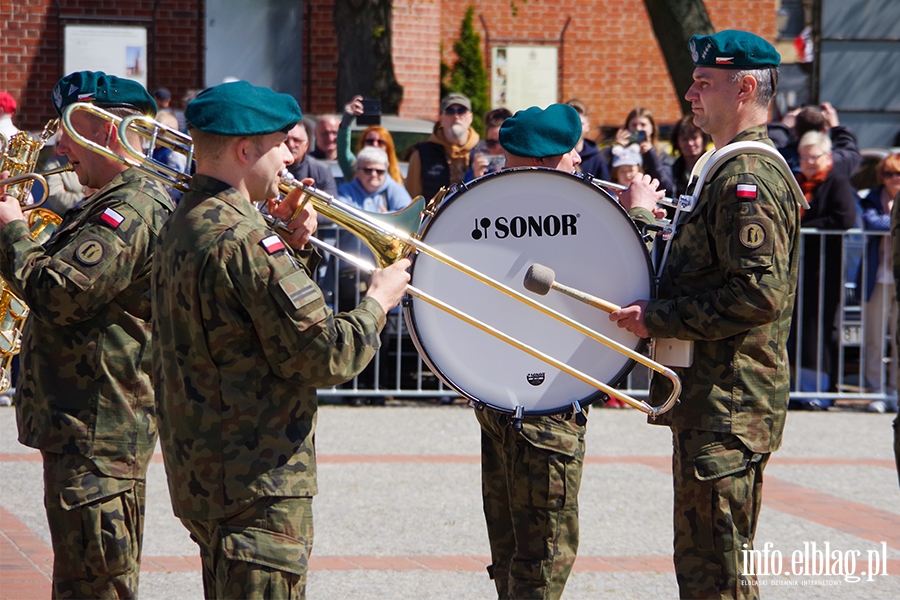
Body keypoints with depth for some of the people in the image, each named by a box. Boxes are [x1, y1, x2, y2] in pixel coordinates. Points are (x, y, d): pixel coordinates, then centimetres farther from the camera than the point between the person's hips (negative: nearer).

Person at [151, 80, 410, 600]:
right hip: (258, 486, -10)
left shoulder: (185, 225, 12)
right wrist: (376, 303, -4)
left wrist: (290, 246, 5)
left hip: (201, 471, 10)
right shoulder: (243, 239, -20)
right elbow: (324, 356, -21)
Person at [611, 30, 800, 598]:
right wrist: (643, 219, 23)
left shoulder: (747, 178, -16)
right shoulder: (737, 170, 19)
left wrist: (660, 318, -20)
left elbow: (759, 293, -25)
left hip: (727, 406, -11)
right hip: (716, 401, 11)